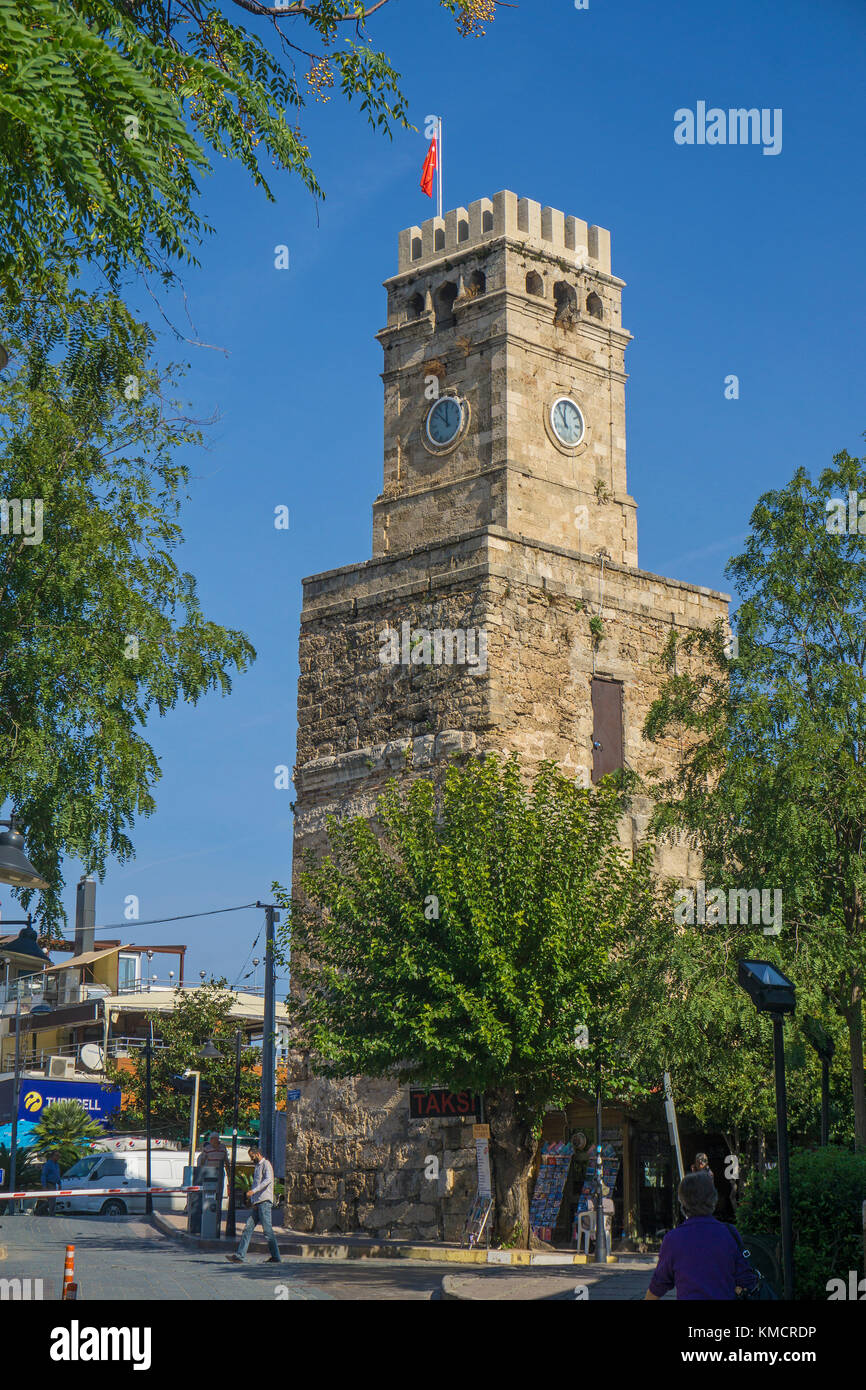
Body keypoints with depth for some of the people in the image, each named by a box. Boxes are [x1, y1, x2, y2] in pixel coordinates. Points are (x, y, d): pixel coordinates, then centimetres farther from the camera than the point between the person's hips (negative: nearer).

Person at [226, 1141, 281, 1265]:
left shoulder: (266, 1164, -4)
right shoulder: (257, 1166, 24)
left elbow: (268, 1180, -22)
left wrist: (255, 1190, -32)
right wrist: (252, 1201, 15)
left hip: (264, 1201, -9)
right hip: (257, 1203, 9)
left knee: (267, 1229, -8)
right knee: (248, 1228, 2)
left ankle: (276, 1258, -4)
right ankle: (240, 1256, 0)